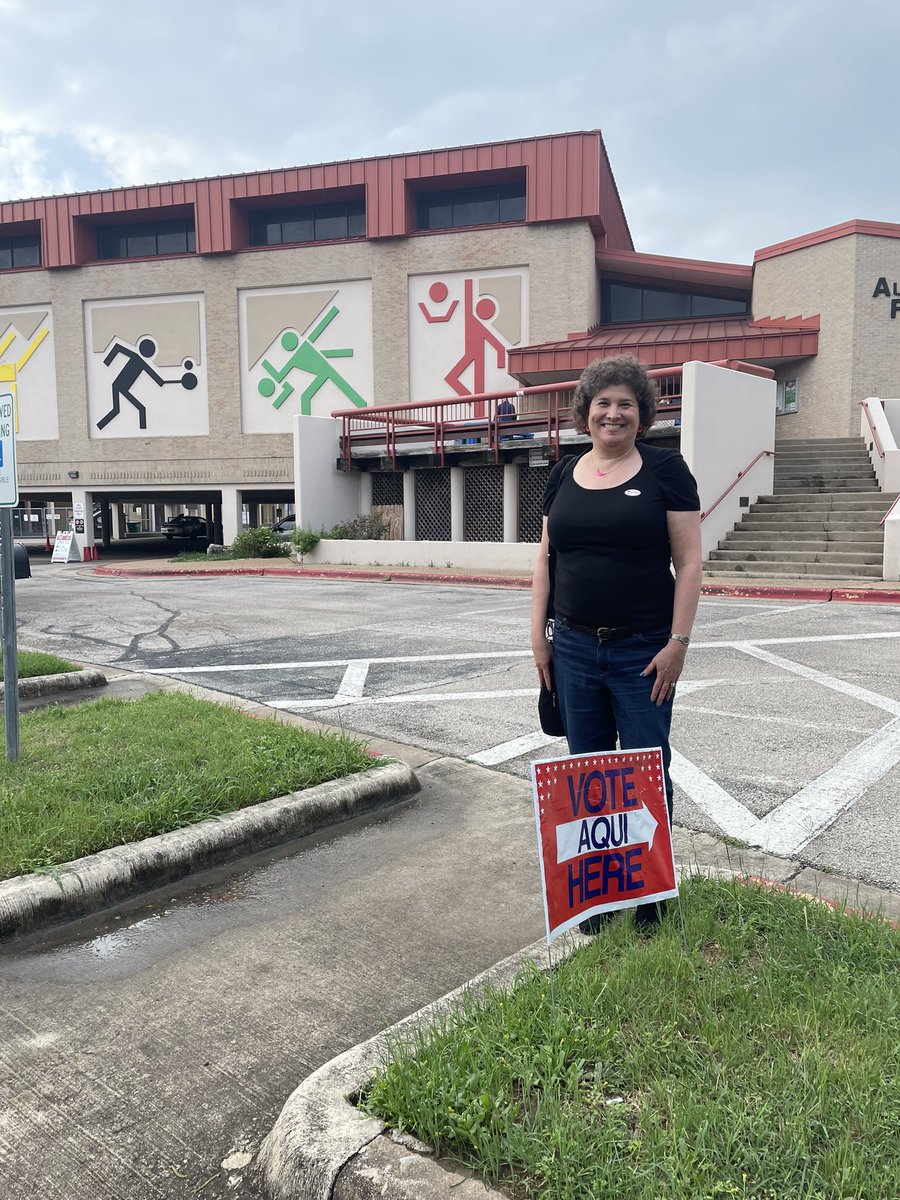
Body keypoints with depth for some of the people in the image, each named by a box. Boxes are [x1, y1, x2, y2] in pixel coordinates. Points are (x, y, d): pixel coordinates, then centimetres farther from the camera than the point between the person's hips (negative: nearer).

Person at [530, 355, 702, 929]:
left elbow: (689, 562, -6)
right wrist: (539, 633, 6)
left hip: (644, 652, -3)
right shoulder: (565, 474, 10)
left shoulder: (665, 468, -2)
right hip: (574, 649, 4)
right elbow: (547, 558, 12)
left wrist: (678, 642, -12)